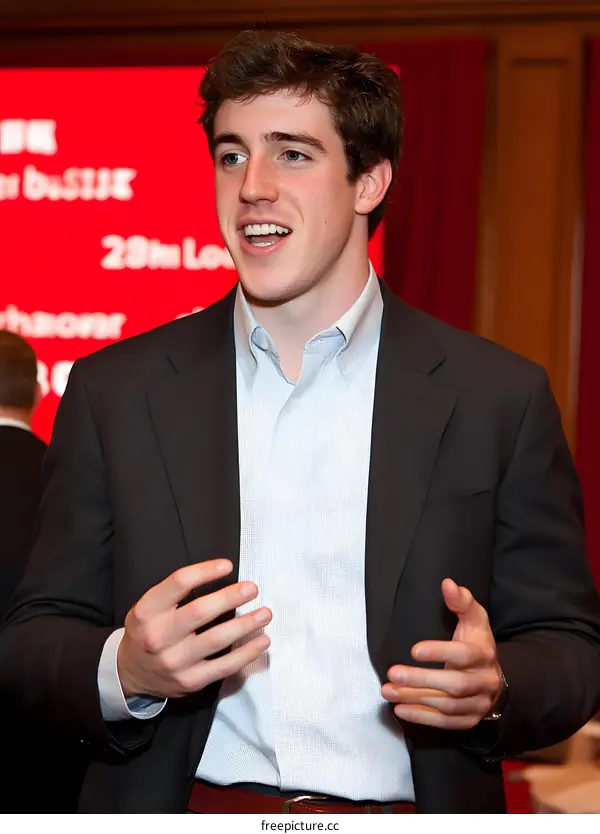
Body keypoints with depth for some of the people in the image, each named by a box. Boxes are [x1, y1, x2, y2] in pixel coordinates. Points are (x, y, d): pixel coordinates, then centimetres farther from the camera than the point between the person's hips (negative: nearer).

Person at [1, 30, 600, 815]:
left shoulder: (501, 397, 0)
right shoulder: (115, 391, 3)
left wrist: (497, 690, -18)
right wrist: (122, 672, -17)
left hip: (406, 811, 0)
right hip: (186, 809, 1)